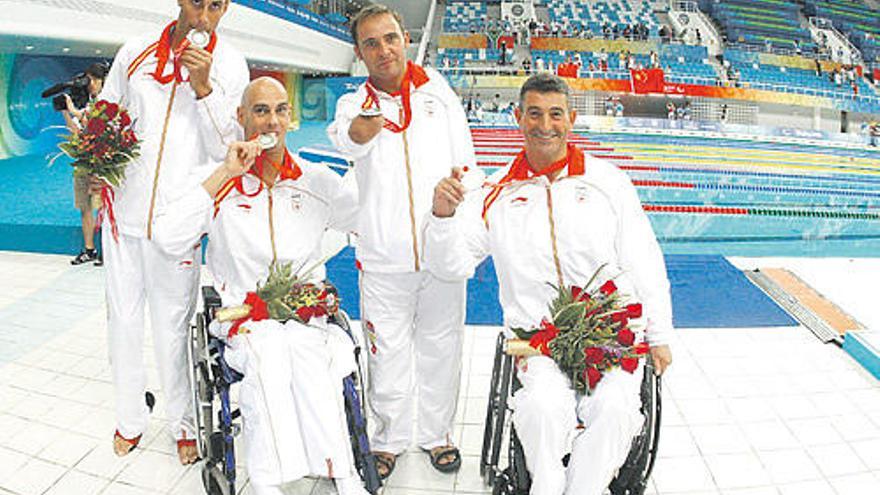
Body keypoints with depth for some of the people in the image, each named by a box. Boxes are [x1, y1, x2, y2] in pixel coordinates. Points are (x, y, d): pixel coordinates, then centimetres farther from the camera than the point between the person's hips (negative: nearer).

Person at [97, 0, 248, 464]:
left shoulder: (229, 64, -1)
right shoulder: (136, 51, 5)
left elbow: (225, 147, -7)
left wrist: (203, 87, -18)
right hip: (123, 208, 3)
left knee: (172, 325, 4)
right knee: (123, 320, 12)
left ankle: (183, 423, 24)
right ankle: (130, 418, 32)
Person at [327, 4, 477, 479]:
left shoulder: (438, 89, 6)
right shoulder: (354, 104, 2)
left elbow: (466, 164, 9)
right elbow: (346, 137, -24)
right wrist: (361, 128, -48)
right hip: (383, 257, -1)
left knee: (440, 349, 13)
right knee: (388, 355, 11)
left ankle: (437, 433, 36)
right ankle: (390, 438, 34)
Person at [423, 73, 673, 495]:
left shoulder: (607, 179, 8)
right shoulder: (498, 192, 7)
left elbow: (644, 262, 10)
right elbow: (451, 265, 3)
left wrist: (658, 335, 6)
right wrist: (443, 215, -17)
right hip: (537, 334, 0)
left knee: (615, 408, -25)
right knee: (543, 407, -27)